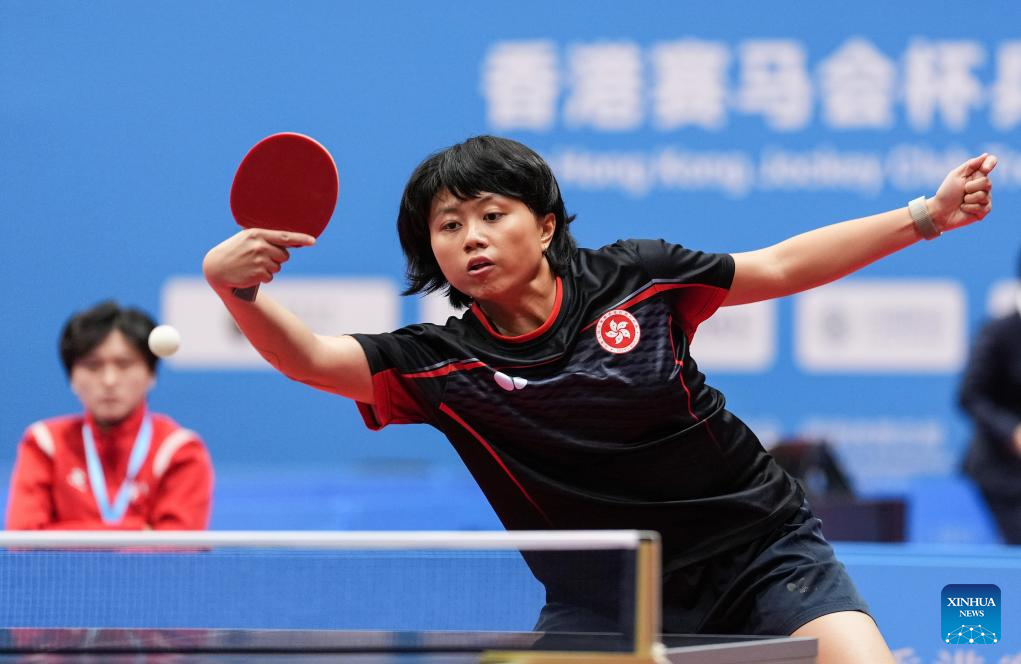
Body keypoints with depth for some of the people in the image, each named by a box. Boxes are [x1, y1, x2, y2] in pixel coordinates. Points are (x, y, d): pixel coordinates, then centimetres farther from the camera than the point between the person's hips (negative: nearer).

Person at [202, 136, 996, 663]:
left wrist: (926, 215, 0)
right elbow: (311, 358, -23)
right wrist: (236, 287, -42)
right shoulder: (443, 366, -10)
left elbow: (779, 267, 3)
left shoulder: (632, 278, -8)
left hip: (756, 545, 0)